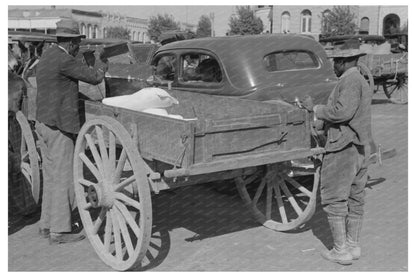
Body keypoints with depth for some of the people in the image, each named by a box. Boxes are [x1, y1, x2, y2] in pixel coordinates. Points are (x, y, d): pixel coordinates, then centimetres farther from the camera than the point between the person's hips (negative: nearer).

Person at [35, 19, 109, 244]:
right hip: (59, 126, -10)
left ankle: (47, 225, 23)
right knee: (63, 178, -4)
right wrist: (103, 65, 8)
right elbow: (94, 77, -12)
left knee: (51, 176, 15)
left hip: (45, 123, 10)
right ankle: (59, 232, 3)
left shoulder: (46, 57, 15)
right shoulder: (64, 60, -17)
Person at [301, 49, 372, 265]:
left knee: (334, 199, -2)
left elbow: (342, 112, -28)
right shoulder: (361, 82, 17)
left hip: (342, 148, -10)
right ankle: (353, 245, 22)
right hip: (361, 149, 10)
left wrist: (315, 108, -16)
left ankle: (341, 250, 2)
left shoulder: (350, 81, -14)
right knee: (355, 198, 13)